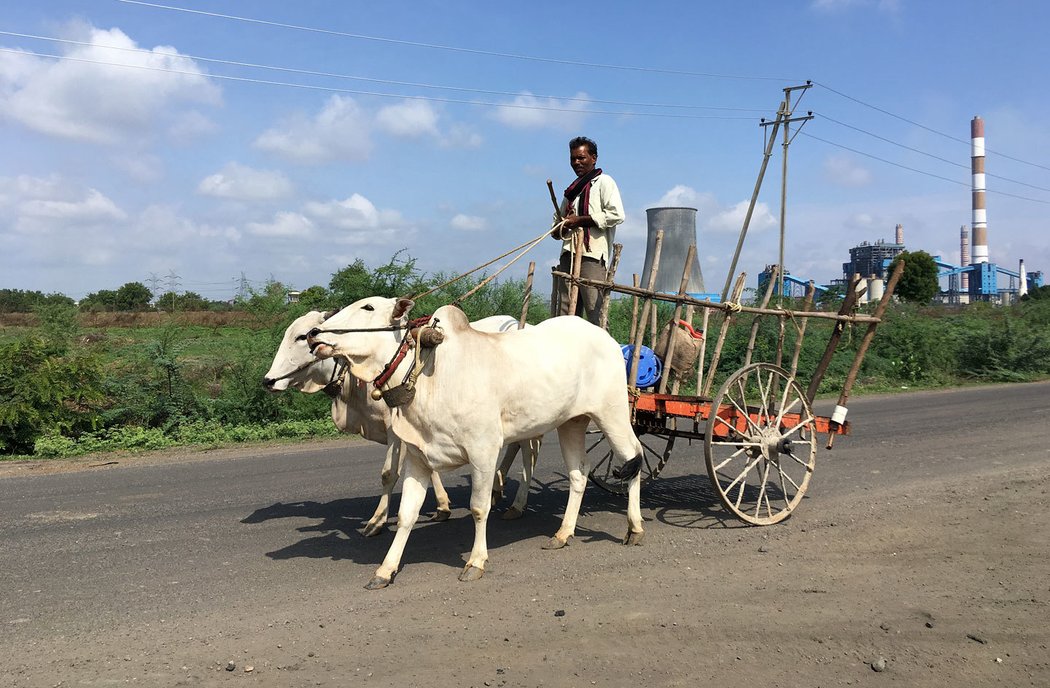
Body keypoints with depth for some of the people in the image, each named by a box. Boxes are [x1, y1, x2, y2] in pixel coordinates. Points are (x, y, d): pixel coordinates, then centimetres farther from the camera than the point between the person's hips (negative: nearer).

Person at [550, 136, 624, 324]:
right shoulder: (572, 189, 27)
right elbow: (557, 225, 29)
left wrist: (580, 220, -10)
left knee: (595, 311, -12)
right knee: (563, 313, 2)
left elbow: (617, 215, -10)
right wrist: (560, 228, 3)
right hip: (568, 253, 7)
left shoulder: (603, 182, 5)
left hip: (592, 254, -7)